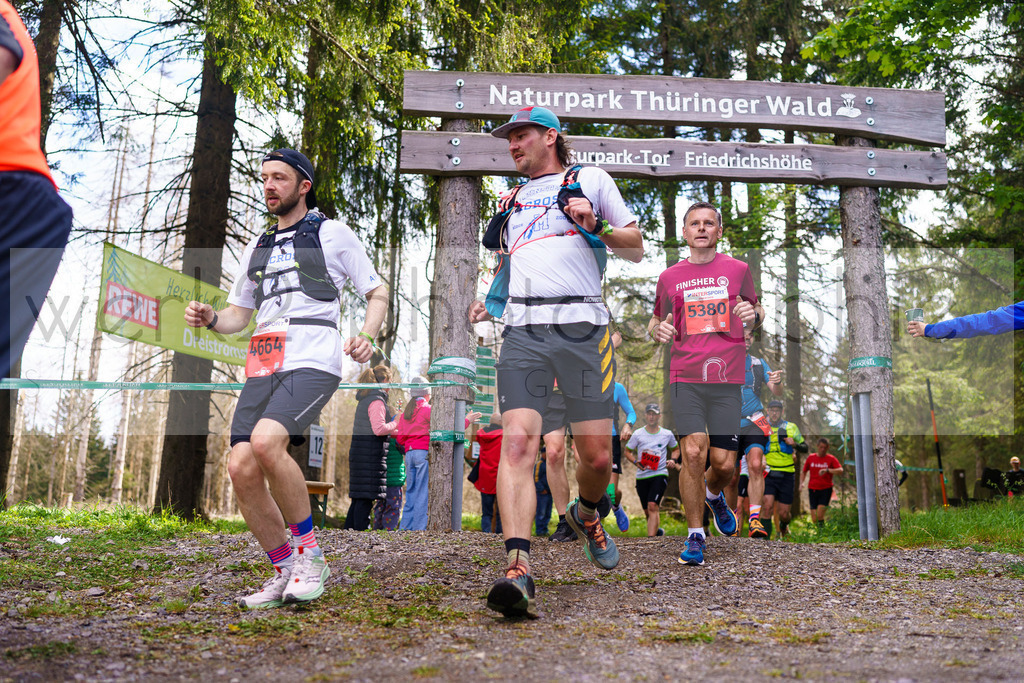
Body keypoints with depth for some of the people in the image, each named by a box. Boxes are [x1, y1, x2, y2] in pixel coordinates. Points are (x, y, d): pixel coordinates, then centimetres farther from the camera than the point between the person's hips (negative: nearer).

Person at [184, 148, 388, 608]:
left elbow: (378, 294, 10)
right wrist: (209, 319, 6)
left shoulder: (332, 233, 11)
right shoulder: (257, 247, 26)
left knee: (266, 441, -30)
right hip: (262, 368, 6)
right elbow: (238, 314, 29)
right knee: (241, 468, -11)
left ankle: (309, 554, -12)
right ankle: (284, 572, 6)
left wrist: (366, 336, -10)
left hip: (313, 363, -5)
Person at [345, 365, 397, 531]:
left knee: (358, 497, 13)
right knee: (366, 497, -6)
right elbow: (379, 429, -22)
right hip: (371, 454, -9)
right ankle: (361, 529, -5)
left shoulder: (364, 399, 17)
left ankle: (349, 529, 16)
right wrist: (395, 423, -5)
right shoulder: (377, 401, -12)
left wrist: (390, 432, 25)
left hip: (359, 450, 9)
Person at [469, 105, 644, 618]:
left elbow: (636, 250, 13)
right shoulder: (511, 200, 29)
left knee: (597, 455, -2)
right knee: (517, 443, -18)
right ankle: (517, 570, -25)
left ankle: (585, 515, 31)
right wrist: (489, 304, 18)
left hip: (582, 328, -2)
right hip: (522, 331, 3)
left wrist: (595, 227, -5)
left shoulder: (590, 179, 16)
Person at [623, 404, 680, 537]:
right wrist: (636, 462, -10)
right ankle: (657, 531, 39)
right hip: (642, 476, 2)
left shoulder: (667, 434, 4)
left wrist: (673, 460, 1)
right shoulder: (637, 434, 2)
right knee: (647, 511, 10)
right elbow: (628, 452, 9)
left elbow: (675, 449, 22)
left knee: (653, 506, -20)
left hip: (660, 474, -2)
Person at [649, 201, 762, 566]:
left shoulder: (737, 269, 9)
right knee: (693, 454, -12)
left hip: (727, 378, 0)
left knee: (724, 463, 0)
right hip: (685, 377, 0)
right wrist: (657, 329, -4)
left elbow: (757, 310, 20)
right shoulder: (669, 277, 10)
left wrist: (753, 313, -5)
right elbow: (655, 320, 21)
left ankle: (713, 496, 37)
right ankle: (695, 536, 4)